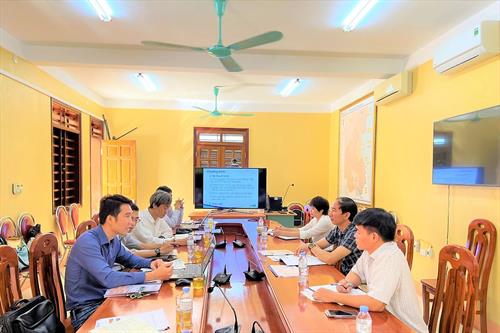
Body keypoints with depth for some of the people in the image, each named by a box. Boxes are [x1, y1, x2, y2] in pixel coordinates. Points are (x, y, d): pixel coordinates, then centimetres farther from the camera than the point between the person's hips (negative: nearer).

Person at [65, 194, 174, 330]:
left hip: (105, 299, 7)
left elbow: (129, 258, 20)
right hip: (85, 308, -7)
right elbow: (108, 278, -34)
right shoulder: (88, 242, -24)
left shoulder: (114, 240, 1)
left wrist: (151, 263, -2)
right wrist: (153, 275, -33)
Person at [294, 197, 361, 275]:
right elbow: (318, 245, 10)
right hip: (343, 274, 6)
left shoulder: (354, 233, -23)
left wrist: (311, 246, -11)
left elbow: (330, 259, -26)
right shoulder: (337, 229, 0)